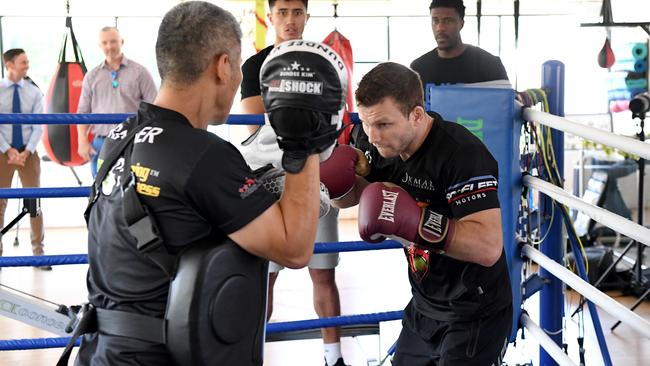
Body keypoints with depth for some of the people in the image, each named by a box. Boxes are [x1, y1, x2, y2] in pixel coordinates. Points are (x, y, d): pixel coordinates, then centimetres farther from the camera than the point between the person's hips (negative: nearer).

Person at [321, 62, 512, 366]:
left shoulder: (463, 154, -28)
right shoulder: (388, 145, -3)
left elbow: (489, 247, -34)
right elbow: (350, 196, 11)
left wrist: (414, 221, -42)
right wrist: (336, 182, -13)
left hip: (474, 316, -8)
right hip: (424, 307, 8)